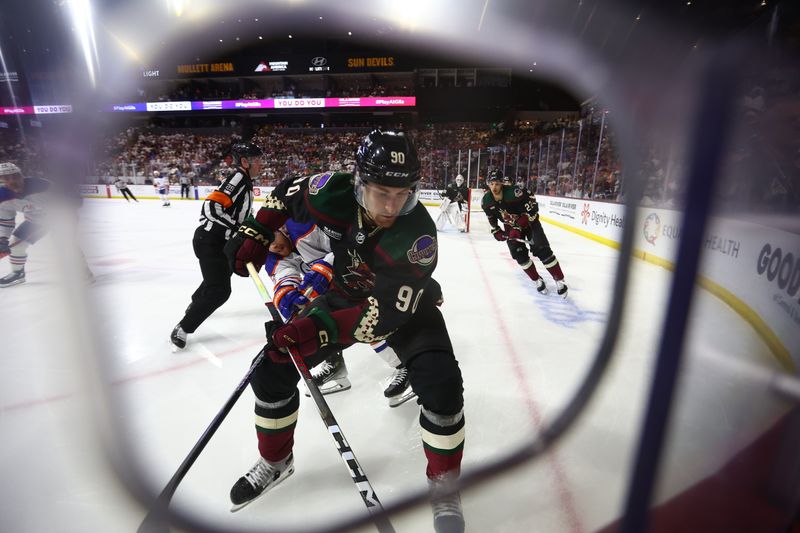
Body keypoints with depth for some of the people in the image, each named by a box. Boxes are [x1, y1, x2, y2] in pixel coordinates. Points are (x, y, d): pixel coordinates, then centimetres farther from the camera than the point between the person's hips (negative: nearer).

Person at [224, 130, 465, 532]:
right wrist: (254, 234, -7)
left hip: (404, 303, -3)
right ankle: (275, 460, 28)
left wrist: (322, 328, -44)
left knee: (441, 384, -24)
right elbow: (287, 192, 0)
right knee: (273, 367, 0)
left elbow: (388, 312, -35)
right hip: (346, 294, 4)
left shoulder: (417, 235, -34)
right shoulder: (334, 193, -24)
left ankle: (444, 485, 6)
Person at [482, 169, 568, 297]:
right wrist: (496, 231, 3)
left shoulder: (513, 192, -31)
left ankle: (559, 280, 0)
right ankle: (538, 280, 11)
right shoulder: (486, 201, -14)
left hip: (529, 221, -4)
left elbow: (532, 204, -25)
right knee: (519, 255, -9)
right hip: (511, 227, 4)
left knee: (542, 250, -14)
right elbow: (491, 217, 7)